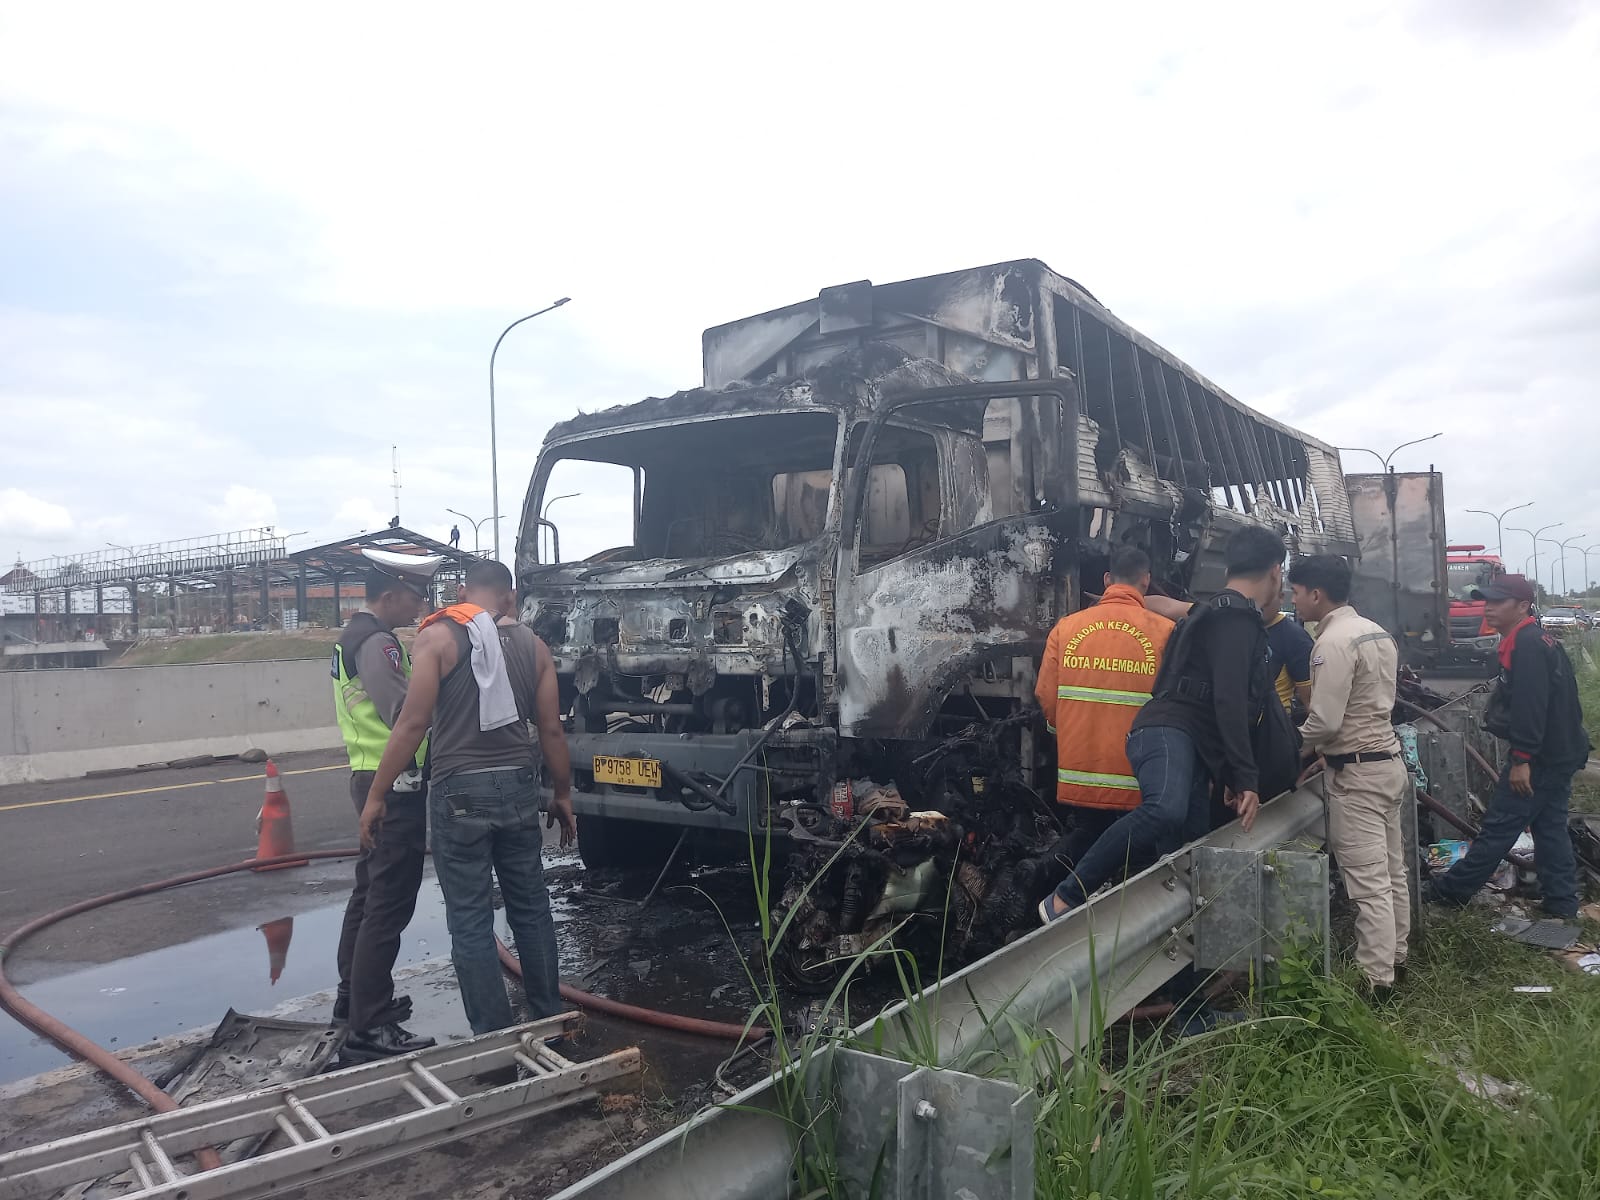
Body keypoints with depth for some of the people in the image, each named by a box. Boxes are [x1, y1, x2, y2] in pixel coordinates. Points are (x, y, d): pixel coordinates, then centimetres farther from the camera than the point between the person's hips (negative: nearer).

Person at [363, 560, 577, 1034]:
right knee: (531, 909, 17)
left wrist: (375, 795, -4)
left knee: (471, 922, 4)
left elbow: (413, 723, -11)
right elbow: (551, 730, 6)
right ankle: (548, 1020, 27)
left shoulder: (437, 637, -5)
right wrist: (563, 795, 17)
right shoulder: (533, 646, 6)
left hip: (460, 792, -4)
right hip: (517, 787, 4)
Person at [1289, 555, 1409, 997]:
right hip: (1388, 758, 10)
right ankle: (1394, 956, 31)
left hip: (1356, 772, -10)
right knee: (1392, 872, 19)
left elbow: (1324, 720, -22)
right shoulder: (1377, 632, 11)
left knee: (1369, 884, -4)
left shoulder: (1333, 641, -19)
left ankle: (1374, 980, 2)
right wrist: (1317, 748, 13)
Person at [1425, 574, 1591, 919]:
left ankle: (1454, 890, 4)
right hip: (1562, 752, 10)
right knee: (1550, 826, 15)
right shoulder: (1541, 641, 15)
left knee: (1499, 826, -3)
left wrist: (1521, 759, -25)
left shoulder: (1526, 645, -19)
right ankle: (1561, 902, 20)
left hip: (1539, 757, -10)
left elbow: (1530, 706, -26)